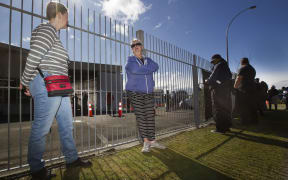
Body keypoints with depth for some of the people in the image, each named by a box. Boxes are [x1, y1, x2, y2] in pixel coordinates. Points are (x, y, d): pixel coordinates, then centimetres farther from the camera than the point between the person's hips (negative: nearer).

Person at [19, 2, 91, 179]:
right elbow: (33, 58, -14)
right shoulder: (47, 30, -6)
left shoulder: (54, 34, 22)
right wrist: (26, 83, -4)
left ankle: (72, 159, 26)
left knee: (67, 124, 13)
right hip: (47, 85, -10)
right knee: (41, 128, 2)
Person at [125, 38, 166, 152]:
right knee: (140, 116, -7)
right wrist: (149, 70, -7)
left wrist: (142, 70, -14)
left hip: (148, 93, 4)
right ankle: (146, 142, 2)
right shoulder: (130, 60, 3)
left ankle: (152, 141, 11)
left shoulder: (148, 60, 16)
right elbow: (136, 70, -19)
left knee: (150, 116, 2)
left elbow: (156, 66, -7)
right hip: (135, 92, -4)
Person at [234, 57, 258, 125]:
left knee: (243, 107, -4)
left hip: (243, 90, -8)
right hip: (252, 88, 8)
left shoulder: (242, 68, -7)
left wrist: (235, 86, -7)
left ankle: (245, 121, -2)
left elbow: (238, 79, -17)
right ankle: (254, 120, 19)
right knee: (252, 106, 13)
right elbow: (250, 79, 22)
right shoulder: (253, 69, 20)